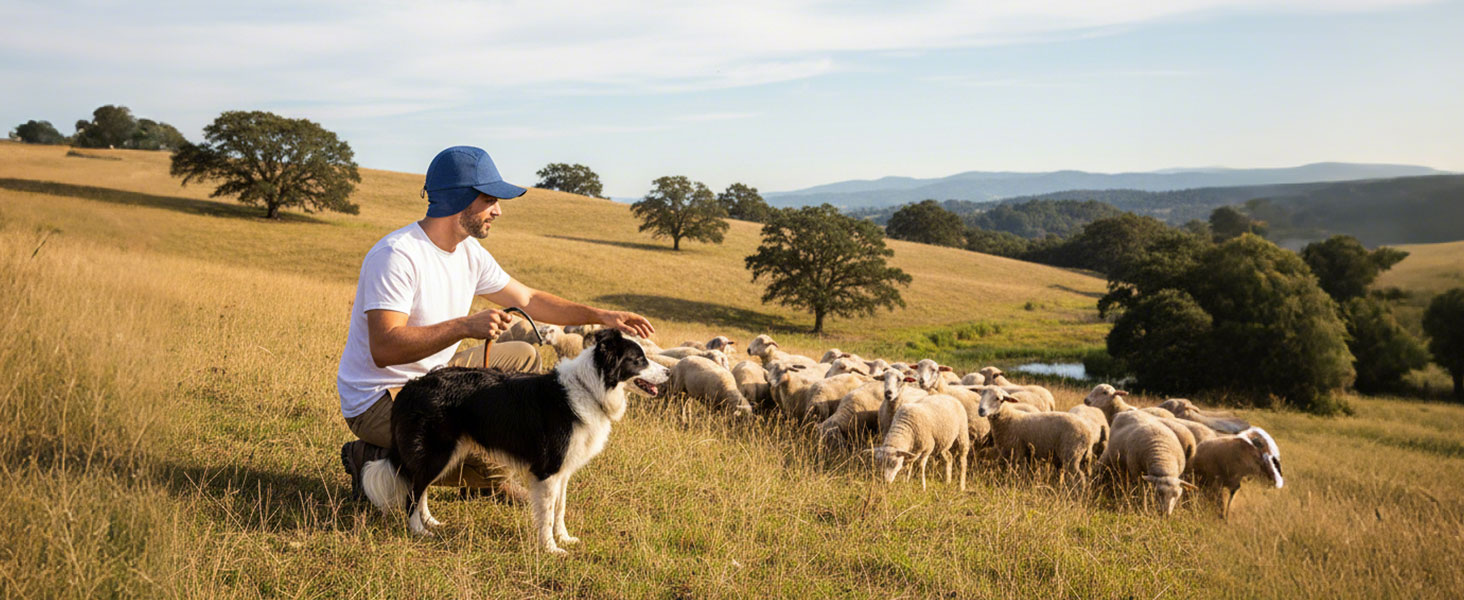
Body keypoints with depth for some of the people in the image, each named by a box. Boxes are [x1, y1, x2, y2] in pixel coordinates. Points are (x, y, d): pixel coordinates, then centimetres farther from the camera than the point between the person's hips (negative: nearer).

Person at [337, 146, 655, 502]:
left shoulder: (470, 254, 3)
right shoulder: (396, 256, -24)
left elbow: (527, 299, 16)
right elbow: (385, 348, -34)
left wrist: (600, 316, 9)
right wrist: (465, 326, -40)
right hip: (375, 403, -9)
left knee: (523, 358, 13)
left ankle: (491, 479, 14)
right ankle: (377, 462, -7)